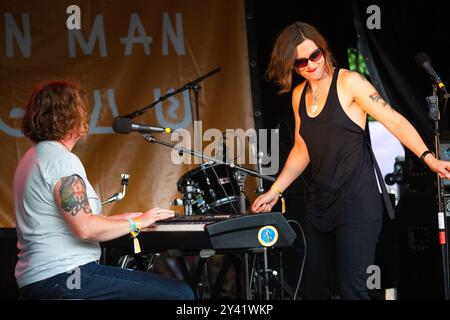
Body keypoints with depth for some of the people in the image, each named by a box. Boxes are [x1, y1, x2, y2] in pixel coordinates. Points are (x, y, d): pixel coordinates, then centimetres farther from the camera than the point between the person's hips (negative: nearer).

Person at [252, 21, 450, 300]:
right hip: (320, 204, 7)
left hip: (358, 202, -7)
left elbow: (395, 122, -12)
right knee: (313, 288, 9)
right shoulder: (299, 95, 12)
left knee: (351, 289, -14)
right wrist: (275, 191, 13)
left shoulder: (348, 82, -7)